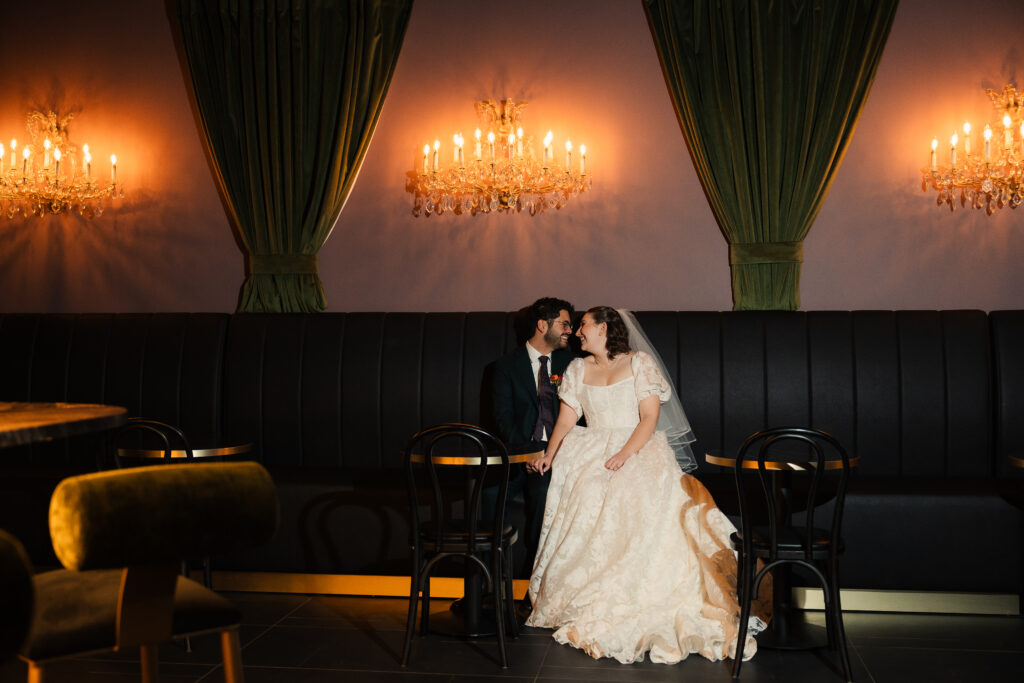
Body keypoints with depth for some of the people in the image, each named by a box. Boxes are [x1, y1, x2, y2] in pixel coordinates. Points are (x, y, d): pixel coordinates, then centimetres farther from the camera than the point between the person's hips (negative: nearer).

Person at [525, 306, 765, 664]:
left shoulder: (640, 363, 5)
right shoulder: (577, 369, 18)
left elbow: (650, 417, -4)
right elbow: (566, 419, 10)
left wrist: (626, 453, -19)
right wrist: (549, 455, -7)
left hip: (639, 449, -3)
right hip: (591, 451, 3)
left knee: (638, 494, -32)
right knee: (585, 493, -28)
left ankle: (640, 611, -26)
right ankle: (592, 605, -19)